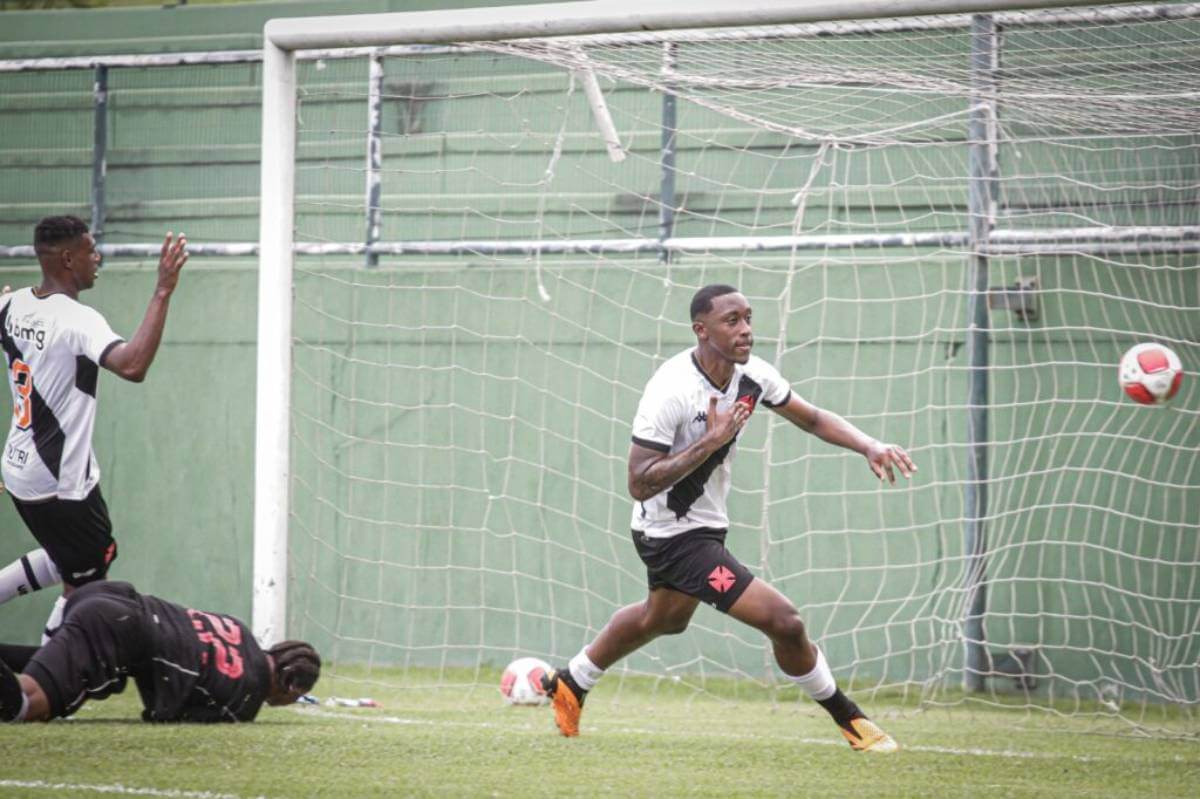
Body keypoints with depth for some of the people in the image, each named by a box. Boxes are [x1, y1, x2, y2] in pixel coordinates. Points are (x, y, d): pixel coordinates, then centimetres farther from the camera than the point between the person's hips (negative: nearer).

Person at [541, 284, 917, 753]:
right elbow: (639, 484, -30)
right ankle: (848, 718, 4)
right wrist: (712, 440, -35)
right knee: (783, 621, -16)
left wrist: (869, 447, -9)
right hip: (672, 534, -9)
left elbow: (810, 418, 8)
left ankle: (569, 684, 52)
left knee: (663, 619, 32)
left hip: (706, 523, 9)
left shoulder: (753, 375, -7)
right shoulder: (670, 392, -29)